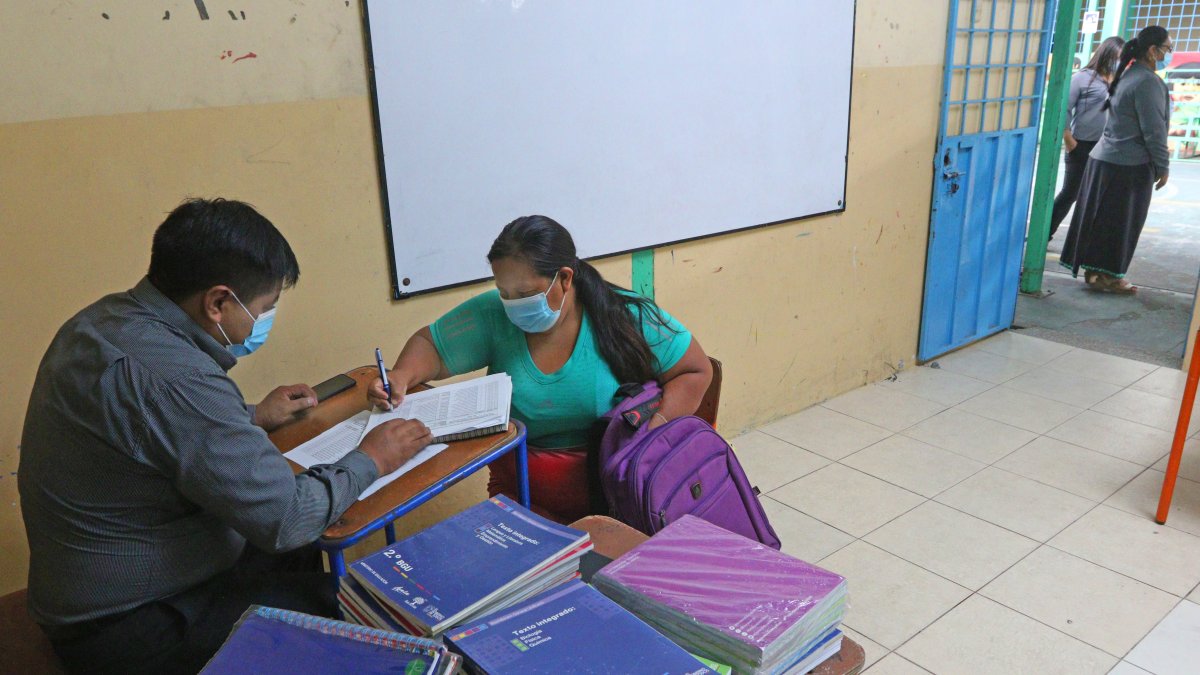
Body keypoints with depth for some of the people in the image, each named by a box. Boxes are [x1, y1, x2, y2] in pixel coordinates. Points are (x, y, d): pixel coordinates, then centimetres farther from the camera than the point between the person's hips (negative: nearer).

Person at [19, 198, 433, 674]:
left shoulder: (102, 319, -2)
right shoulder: (174, 377, -32)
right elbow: (286, 520, -27)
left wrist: (251, 419, 15)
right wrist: (369, 461, -12)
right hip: (132, 627, -9)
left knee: (311, 561, 17)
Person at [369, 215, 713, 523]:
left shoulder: (627, 317, -6)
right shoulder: (491, 316, -1)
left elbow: (696, 372, 1)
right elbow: (429, 345, 13)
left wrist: (655, 428, -14)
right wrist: (402, 376, -10)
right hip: (524, 494, 2)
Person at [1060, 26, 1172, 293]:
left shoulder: (1128, 75, 14)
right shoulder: (1148, 81, -15)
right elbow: (1153, 129, -17)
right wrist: (1163, 166, -9)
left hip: (1104, 158, 9)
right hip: (1130, 165, -9)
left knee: (1101, 218, 11)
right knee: (1121, 222, -1)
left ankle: (1093, 270, 18)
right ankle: (1107, 276, 5)